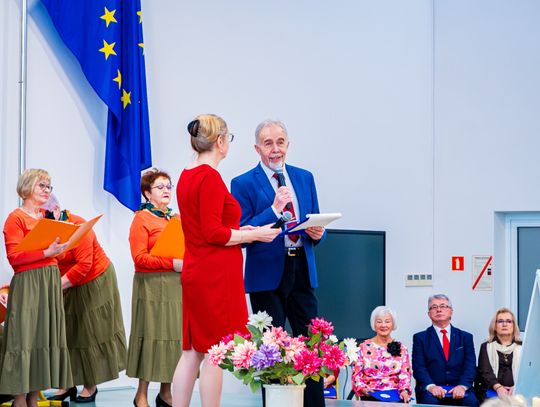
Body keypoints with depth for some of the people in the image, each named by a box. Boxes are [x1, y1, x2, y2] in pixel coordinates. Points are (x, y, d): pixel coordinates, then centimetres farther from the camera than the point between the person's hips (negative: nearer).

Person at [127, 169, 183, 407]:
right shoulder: (141, 219, -4)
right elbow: (140, 257, -13)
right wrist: (172, 264, -18)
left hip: (176, 284, 6)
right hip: (152, 286, -6)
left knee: (175, 334, 5)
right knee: (152, 335, -3)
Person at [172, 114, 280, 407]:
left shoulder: (187, 176, 11)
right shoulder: (210, 176, -16)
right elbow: (213, 234, -19)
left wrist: (237, 231, 14)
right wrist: (254, 235, -9)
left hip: (195, 272, 9)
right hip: (216, 274, -9)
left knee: (192, 352, 12)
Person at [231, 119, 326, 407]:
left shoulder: (304, 178, 11)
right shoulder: (244, 184, -4)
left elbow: (314, 223, 16)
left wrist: (317, 233, -8)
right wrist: (274, 209, -19)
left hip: (302, 271, 4)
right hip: (267, 275, -4)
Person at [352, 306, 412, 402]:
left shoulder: (401, 348, 12)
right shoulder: (364, 347, 8)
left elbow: (405, 374, 6)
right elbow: (356, 374, 6)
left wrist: (404, 390, -13)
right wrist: (363, 388, -13)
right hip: (371, 396, -1)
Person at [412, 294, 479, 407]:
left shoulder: (465, 337, 15)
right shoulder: (420, 338, 10)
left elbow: (470, 365, 4)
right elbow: (418, 367, -1)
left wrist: (462, 386, -16)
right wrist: (431, 386, -20)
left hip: (459, 389, 1)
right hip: (431, 390, -1)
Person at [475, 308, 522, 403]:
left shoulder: (522, 347, 15)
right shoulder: (486, 347, 14)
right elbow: (485, 371, 1)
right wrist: (498, 388, -19)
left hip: (517, 392, 0)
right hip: (490, 391, 0)